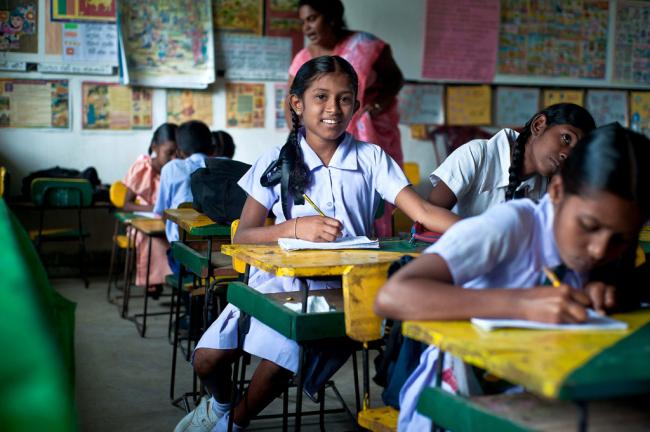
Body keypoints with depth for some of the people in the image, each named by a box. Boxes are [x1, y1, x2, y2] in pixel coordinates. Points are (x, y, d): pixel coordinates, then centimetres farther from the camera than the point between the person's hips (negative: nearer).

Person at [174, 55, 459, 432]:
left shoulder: (371, 159, 0)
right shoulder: (277, 163, 0)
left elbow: (424, 211, -11)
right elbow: (243, 237, -3)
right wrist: (295, 227, -22)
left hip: (338, 286, -1)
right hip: (277, 279, 1)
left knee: (282, 354, -24)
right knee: (208, 358, -12)